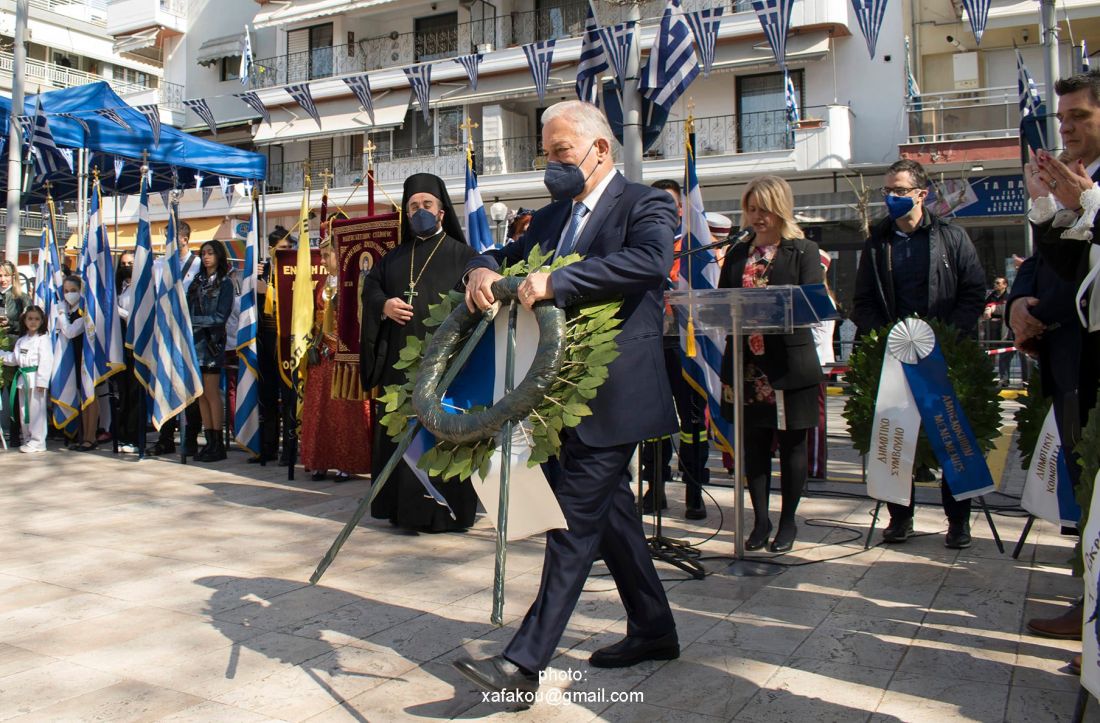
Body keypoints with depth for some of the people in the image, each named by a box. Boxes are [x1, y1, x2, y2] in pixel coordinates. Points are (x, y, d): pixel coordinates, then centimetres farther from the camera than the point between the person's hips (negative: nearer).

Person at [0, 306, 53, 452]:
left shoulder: (43, 339, -7)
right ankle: (28, 439, 24)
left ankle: (37, 442, -1)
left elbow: (46, 361, -14)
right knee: (24, 410, 13)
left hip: (36, 378, -8)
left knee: (36, 410, -6)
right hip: (23, 378, 8)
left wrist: (41, 381, -19)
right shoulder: (22, 340, 17)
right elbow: (14, 359, 19)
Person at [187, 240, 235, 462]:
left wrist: (191, 320, -14)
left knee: (211, 393, -5)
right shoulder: (197, 281, 16)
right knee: (201, 394, 5)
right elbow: (188, 309, 12)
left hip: (211, 342, -5)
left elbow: (220, 317, -9)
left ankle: (218, 444, 1)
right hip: (195, 341, 5)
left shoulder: (225, 283, -1)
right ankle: (209, 442, 10)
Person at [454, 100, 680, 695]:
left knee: (574, 521, -8)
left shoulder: (646, 204, -6)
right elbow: (505, 257, 19)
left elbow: (650, 261, -26)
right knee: (610, 510, 17)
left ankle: (525, 661, -5)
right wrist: (483, 269, -6)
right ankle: (653, 629, 33)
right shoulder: (550, 216, 17)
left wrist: (555, 282, -31)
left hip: (614, 395, -9)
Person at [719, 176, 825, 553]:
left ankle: (788, 521, 19)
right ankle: (761, 519, 20)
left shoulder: (804, 250, 1)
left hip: (789, 362, -4)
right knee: (753, 443, 8)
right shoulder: (737, 254, 15)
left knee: (791, 444, 6)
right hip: (747, 362, 4)